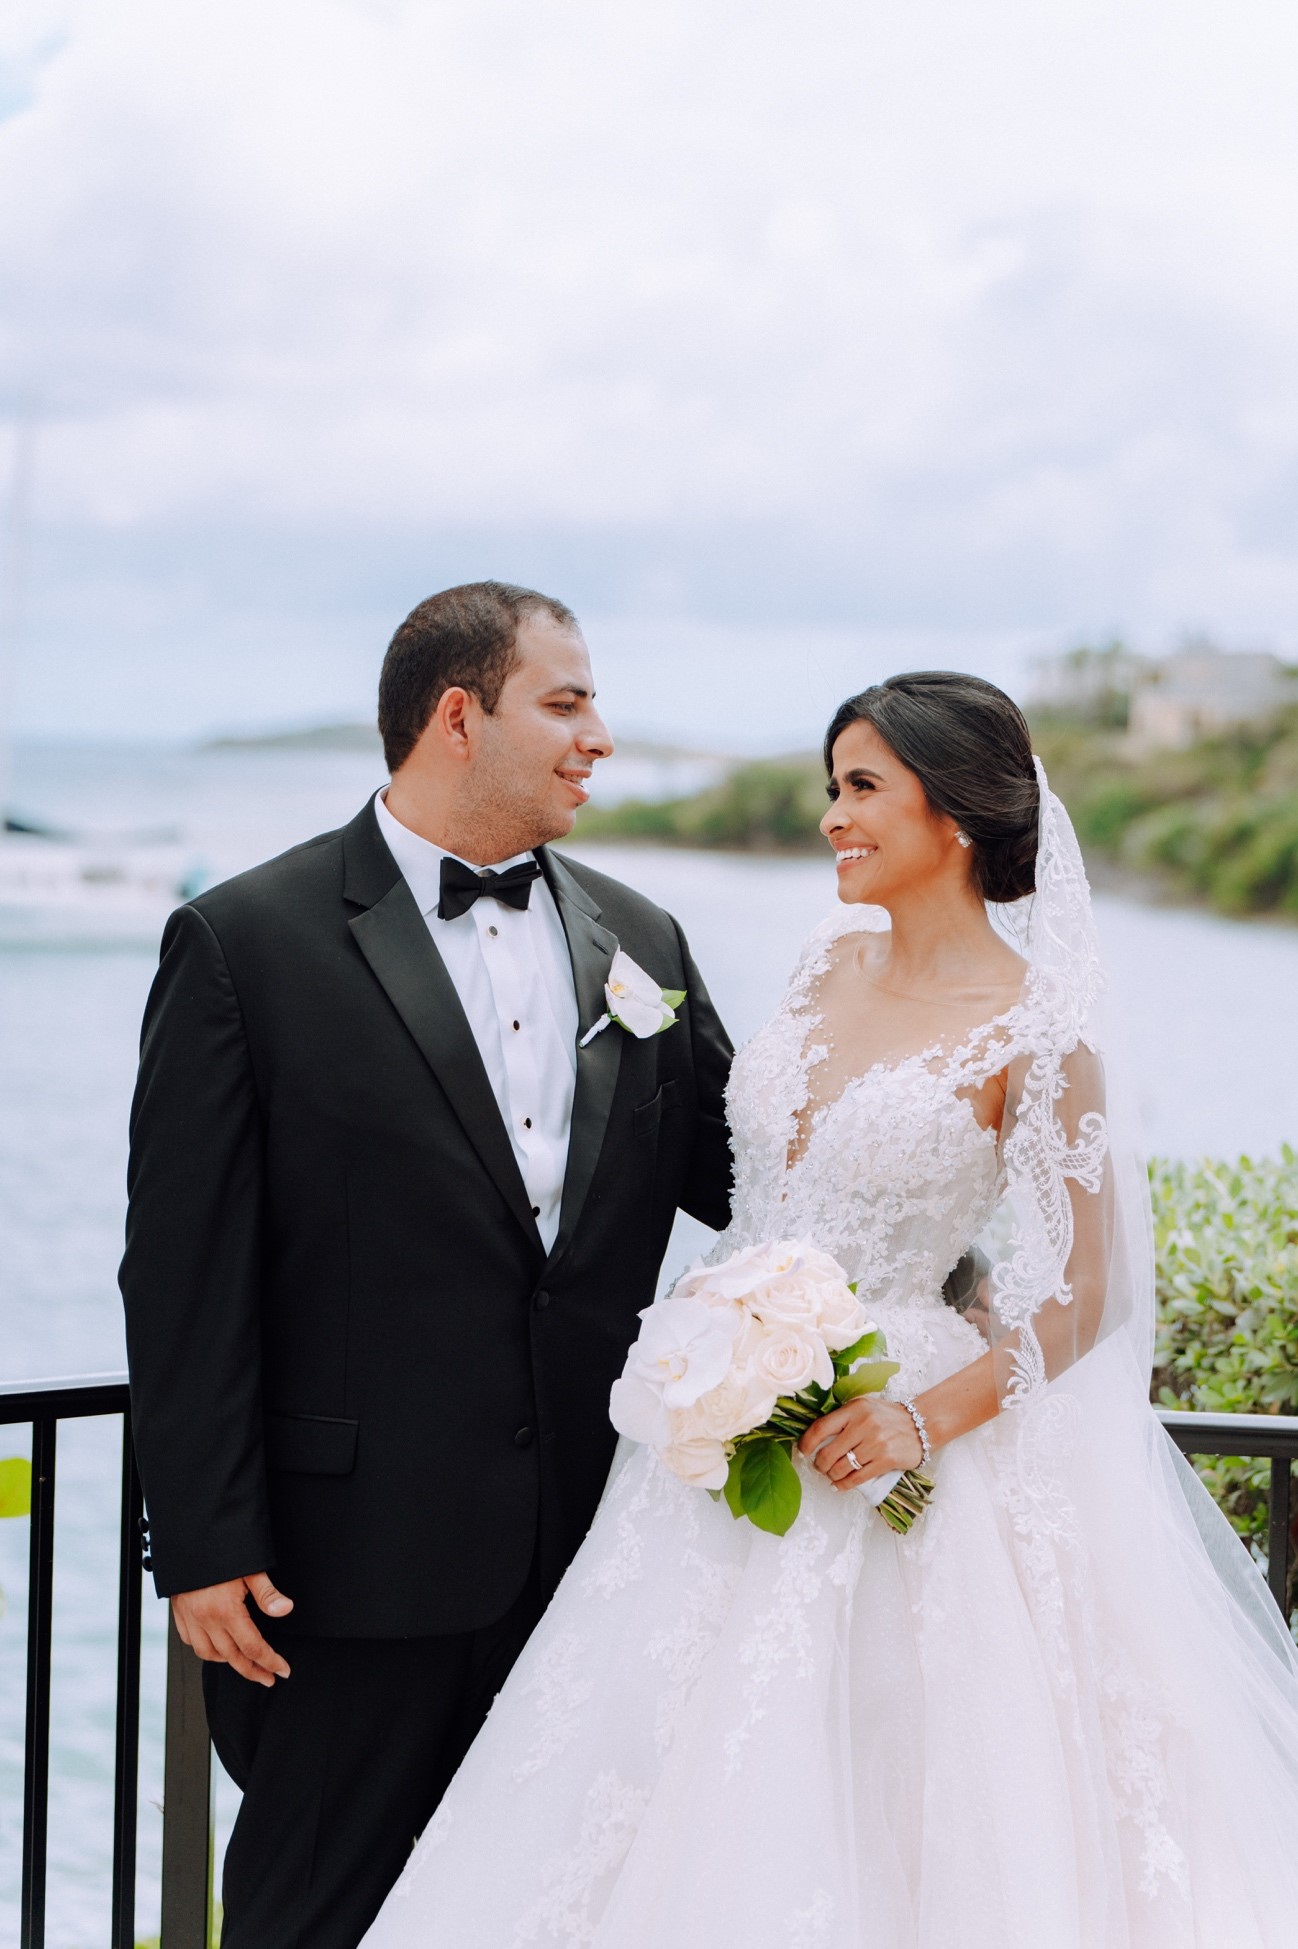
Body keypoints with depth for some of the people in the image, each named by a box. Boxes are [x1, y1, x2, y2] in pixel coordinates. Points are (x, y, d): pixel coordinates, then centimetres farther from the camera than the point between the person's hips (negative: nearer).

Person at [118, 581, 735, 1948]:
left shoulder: (639, 943, 10)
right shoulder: (246, 942, -6)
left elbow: (743, 1177, 12)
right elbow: (185, 1272, -8)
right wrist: (205, 1546, -12)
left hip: (590, 1555, 5)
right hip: (359, 1558, -5)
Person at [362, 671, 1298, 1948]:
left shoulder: (1034, 1037, -13)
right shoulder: (831, 959, 6)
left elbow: (1084, 1295, -10)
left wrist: (925, 1421, -21)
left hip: (876, 1419, -6)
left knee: (862, 1781, 0)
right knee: (712, 1790, 9)